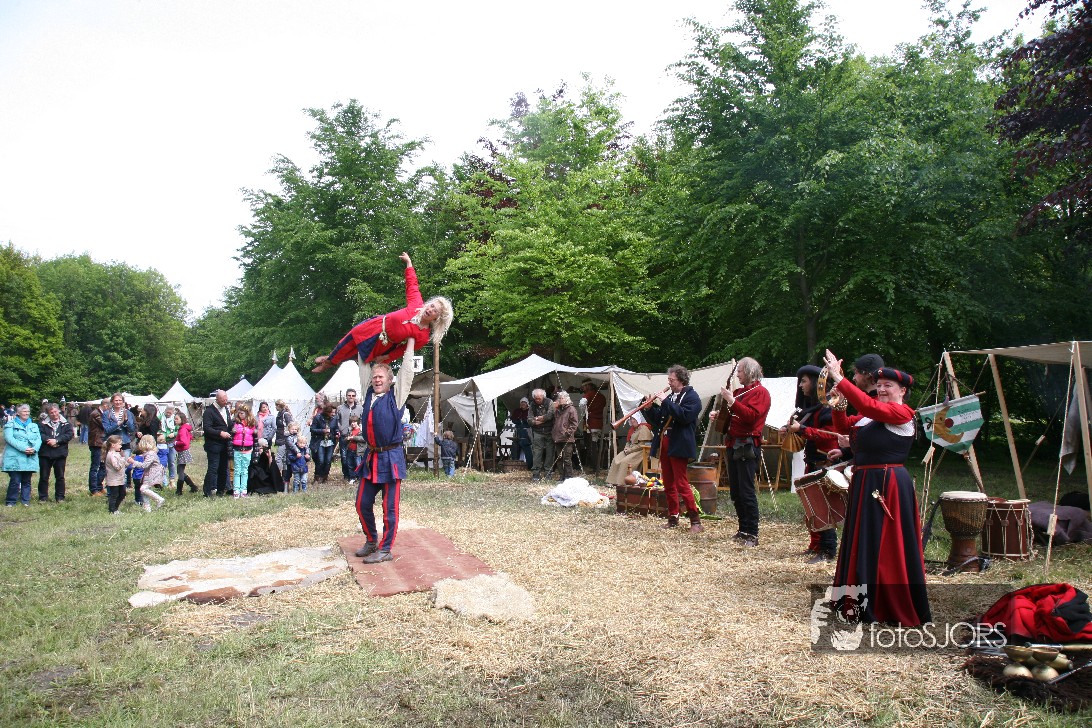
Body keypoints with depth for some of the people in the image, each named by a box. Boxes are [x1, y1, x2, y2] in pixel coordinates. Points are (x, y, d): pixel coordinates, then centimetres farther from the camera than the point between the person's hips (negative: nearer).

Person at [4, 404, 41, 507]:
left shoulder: (34, 425, 19)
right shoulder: (11, 424, 4)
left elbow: (39, 439, 10)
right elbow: (9, 438, -9)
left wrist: (34, 449, -11)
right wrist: (23, 448, -19)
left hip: (30, 458, 4)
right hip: (15, 458, -4)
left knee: (26, 481, 7)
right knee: (15, 481, -7)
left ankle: (25, 500, 14)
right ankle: (10, 501, 4)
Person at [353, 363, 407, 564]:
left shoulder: (395, 397, -4)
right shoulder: (369, 394, 10)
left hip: (391, 457, -6)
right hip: (371, 457, 6)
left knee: (389, 507, 2)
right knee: (362, 504, 11)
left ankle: (385, 550, 11)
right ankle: (371, 541, 30)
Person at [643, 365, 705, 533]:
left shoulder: (691, 397, -5)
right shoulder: (669, 396, 17)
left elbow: (684, 415, -23)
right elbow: (657, 421, 18)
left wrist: (665, 402, -20)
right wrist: (650, 408, 1)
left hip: (678, 446, -8)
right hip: (663, 444, 8)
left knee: (681, 484, -9)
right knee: (668, 484, 11)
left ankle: (695, 521, -3)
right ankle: (673, 518, 19)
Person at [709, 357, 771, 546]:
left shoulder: (760, 392, -5)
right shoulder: (738, 391, 20)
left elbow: (751, 416, -20)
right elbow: (728, 417, 29)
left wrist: (731, 401, -23)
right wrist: (717, 416, 9)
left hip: (747, 447, -8)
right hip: (732, 445, 8)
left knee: (746, 491, -9)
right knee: (735, 491, 10)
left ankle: (752, 534, -5)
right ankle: (743, 530, 19)